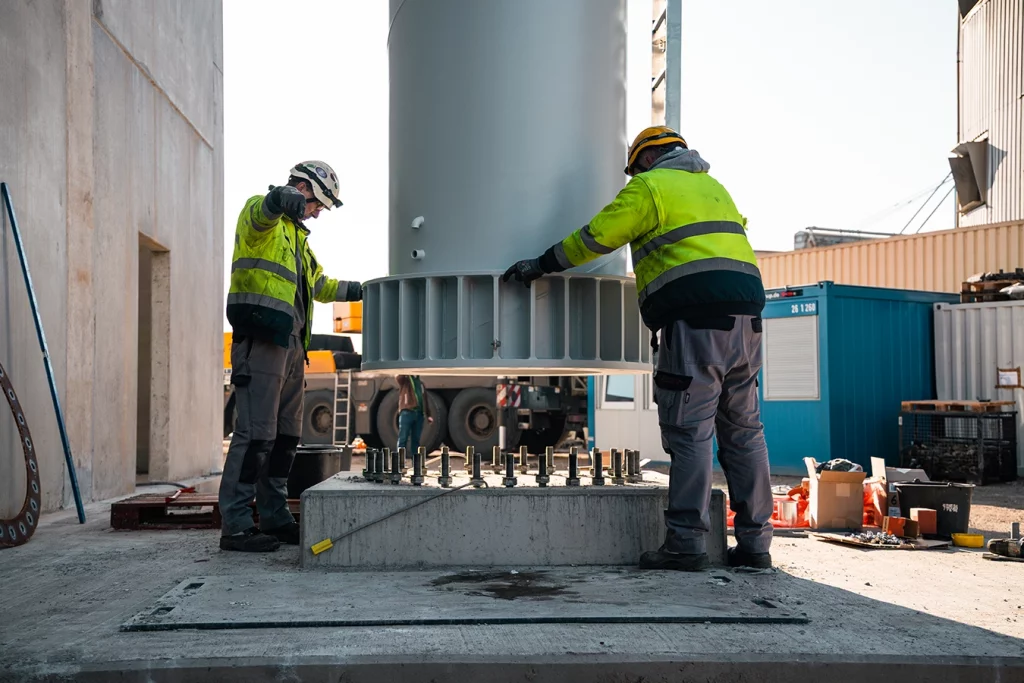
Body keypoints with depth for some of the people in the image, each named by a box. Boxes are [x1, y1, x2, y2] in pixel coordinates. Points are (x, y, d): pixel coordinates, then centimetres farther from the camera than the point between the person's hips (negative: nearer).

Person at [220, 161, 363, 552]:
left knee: (286, 434, 12)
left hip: (290, 345, 10)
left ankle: (274, 516, 21)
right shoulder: (260, 213, 0)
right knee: (256, 432, -12)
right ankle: (235, 526, -8)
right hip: (260, 340, -10)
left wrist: (356, 291, 41)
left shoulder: (296, 235, 28)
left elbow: (318, 284, 42)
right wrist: (280, 200, -50)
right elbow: (261, 212, -28)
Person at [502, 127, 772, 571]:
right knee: (743, 430, 8)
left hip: (697, 321, -7)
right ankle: (754, 542, 10)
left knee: (689, 431, -7)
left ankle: (686, 542, -7)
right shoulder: (713, 187, 27)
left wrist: (541, 264, 10)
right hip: (745, 316, 8)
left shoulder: (649, 187, 4)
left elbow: (597, 236, 0)